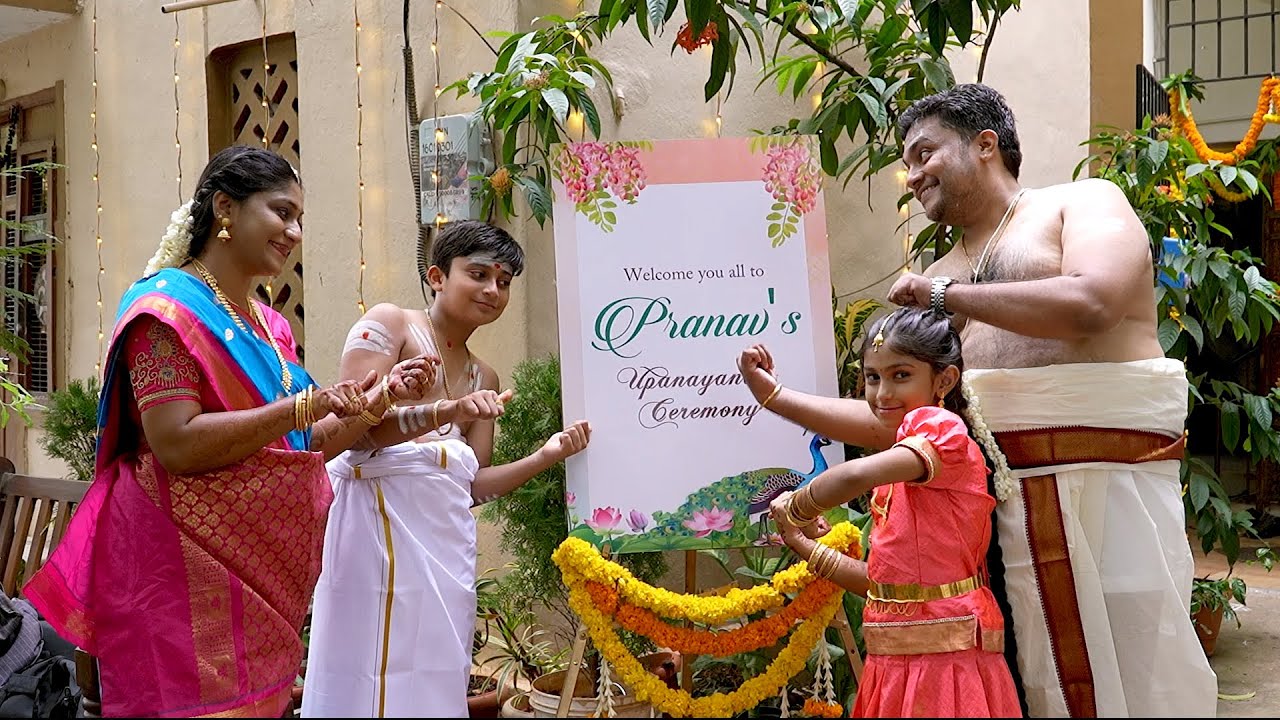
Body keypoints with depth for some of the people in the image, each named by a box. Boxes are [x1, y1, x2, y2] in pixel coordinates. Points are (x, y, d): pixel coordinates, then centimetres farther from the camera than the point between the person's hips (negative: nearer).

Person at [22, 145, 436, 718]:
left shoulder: (269, 327, 15)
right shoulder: (169, 305, -9)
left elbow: (302, 448, 16)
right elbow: (176, 445, -21)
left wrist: (378, 398, 4)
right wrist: (303, 406, -21)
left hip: (262, 575, 8)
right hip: (189, 575, -8)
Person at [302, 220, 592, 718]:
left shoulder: (483, 378, 19)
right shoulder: (389, 323, 1)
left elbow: (471, 485, 14)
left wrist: (545, 457, 1)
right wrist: (444, 412, -25)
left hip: (446, 535, 7)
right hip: (380, 515, -6)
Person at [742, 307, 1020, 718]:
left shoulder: (940, 426, -12)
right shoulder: (894, 475, 16)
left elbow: (855, 475, -32)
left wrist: (794, 510, -14)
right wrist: (806, 546, 15)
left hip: (944, 660, -8)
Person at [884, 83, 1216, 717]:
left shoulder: (1085, 202, 6)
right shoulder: (939, 273, 20)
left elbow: (1090, 303, -15)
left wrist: (945, 294, -8)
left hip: (1111, 477, -5)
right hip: (1000, 491, 5)